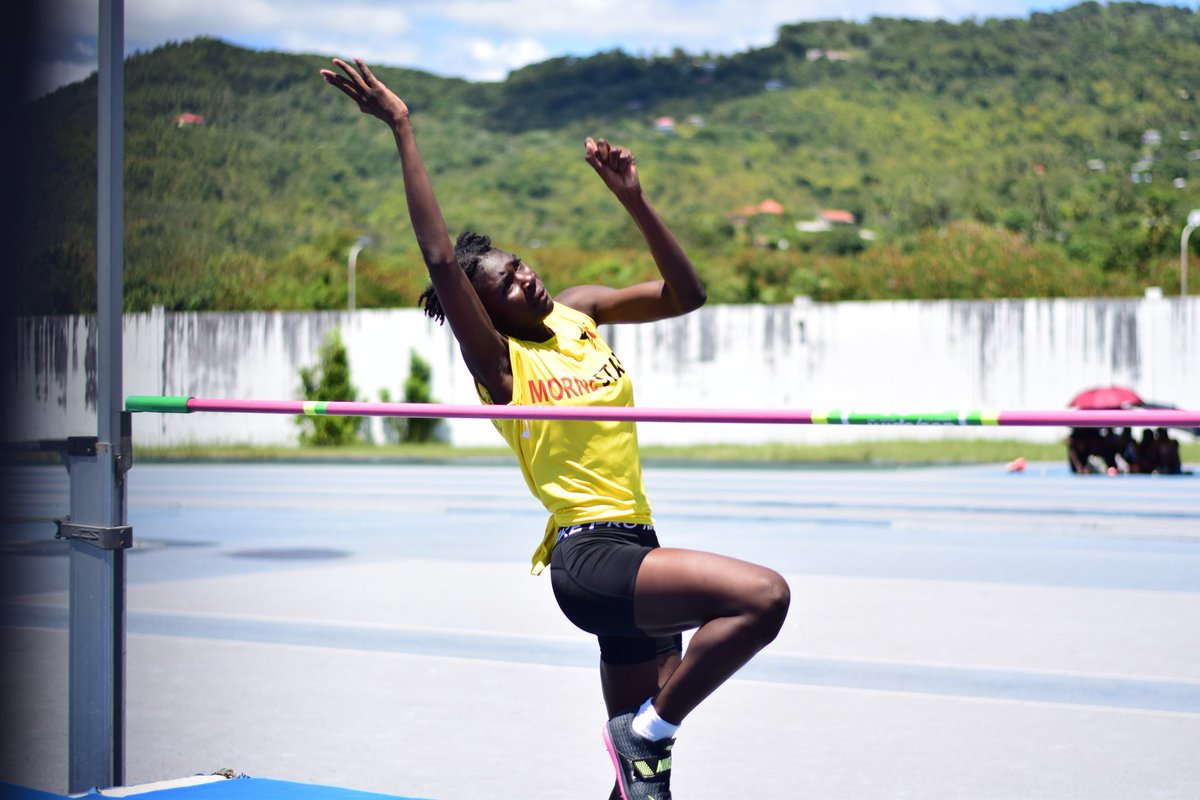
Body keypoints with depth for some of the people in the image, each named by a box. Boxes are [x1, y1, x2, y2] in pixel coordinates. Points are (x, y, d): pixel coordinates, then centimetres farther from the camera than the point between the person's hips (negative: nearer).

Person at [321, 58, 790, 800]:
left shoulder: (578, 313, 10)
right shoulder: (498, 361, -9)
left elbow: (684, 294, 14)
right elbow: (441, 260, -21)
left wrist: (634, 198, 2)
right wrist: (404, 131, -24)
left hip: (634, 551, 7)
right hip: (589, 555, -7)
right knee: (763, 594, -27)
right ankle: (648, 730, -12)